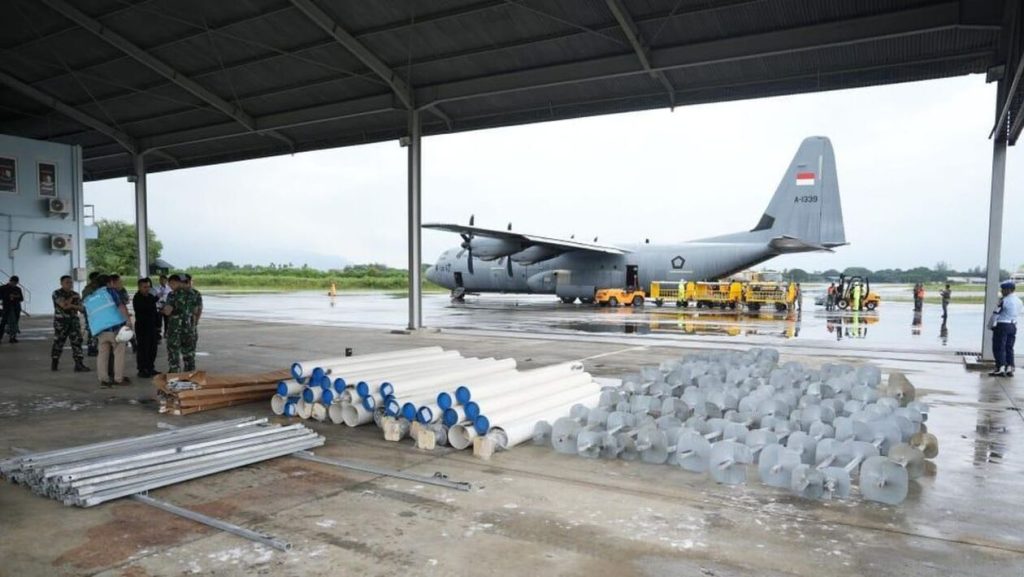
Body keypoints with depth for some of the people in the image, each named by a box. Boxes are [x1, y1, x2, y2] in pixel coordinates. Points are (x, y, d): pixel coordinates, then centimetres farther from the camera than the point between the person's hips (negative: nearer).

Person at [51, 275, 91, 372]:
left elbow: (82, 309, 6)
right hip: (61, 322, -4)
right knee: (58, 343, 5)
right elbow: (64, 305, -18)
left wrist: (73, 306, -12)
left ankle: (79, 365, -8)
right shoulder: (57, 293, -3)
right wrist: (72, 298, -6)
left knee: (77, 342, -5)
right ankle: (54, 364, 23)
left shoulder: (76, 294, 12)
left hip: (74, 321, 4)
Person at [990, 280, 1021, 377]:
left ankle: (1000, 368, -4)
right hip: (1013, 326, 8)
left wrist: (993, 325, -4)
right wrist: (1013, 322, 20)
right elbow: (1018, 314, 15)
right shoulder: (1019, 301, 10)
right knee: (1009, 348, 13)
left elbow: (996, 314, -14)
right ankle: (1010, 368, 14)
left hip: (1002, 325, -8)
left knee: (999, 348, -2)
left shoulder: (1004, 300, -15)